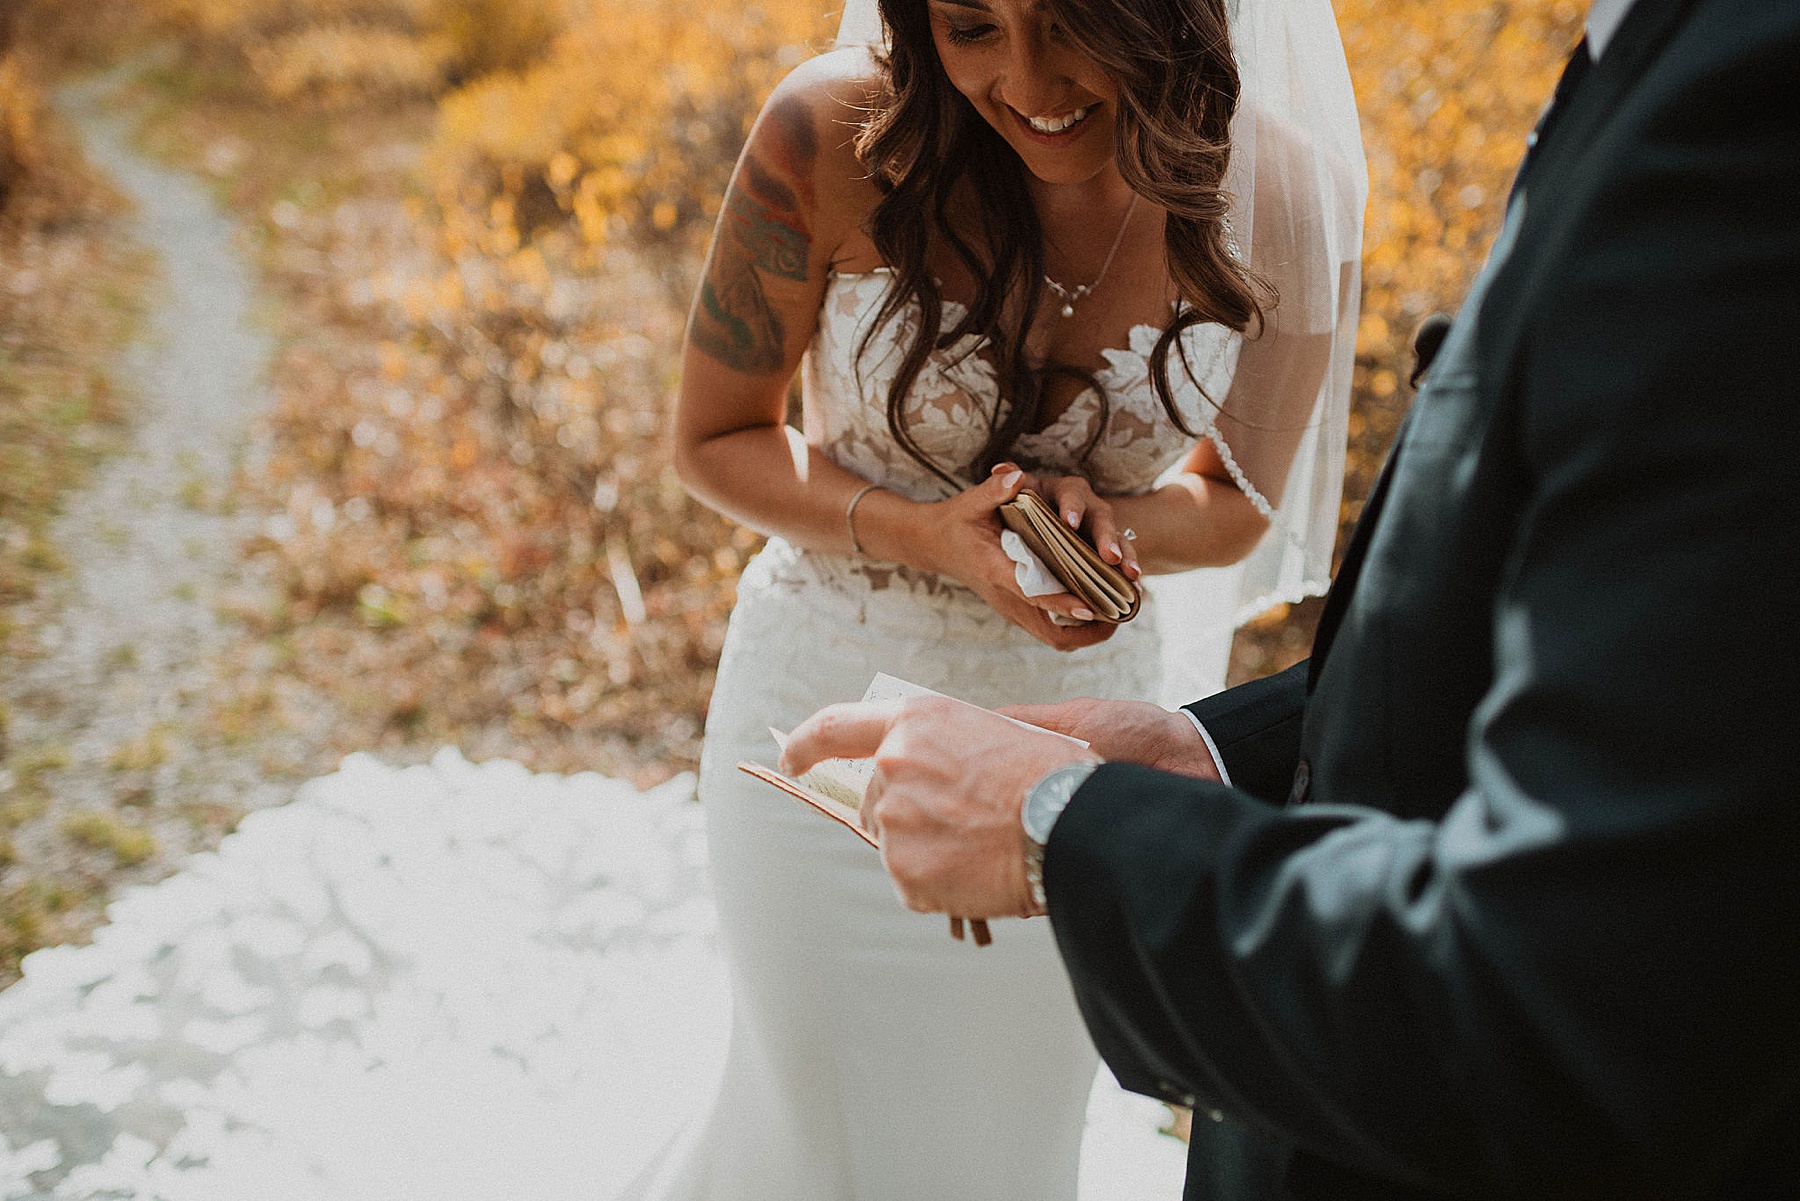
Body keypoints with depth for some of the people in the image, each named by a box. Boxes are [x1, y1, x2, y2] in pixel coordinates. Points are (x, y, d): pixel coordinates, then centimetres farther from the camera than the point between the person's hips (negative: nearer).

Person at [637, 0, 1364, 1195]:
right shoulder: (835, 135, -20)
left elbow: (1237, 501, 0)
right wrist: (930, 536, -25)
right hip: (830, 706, -2)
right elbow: (716, 439, -8)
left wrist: (1100, 520, -22)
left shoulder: (1285, 191, -14)